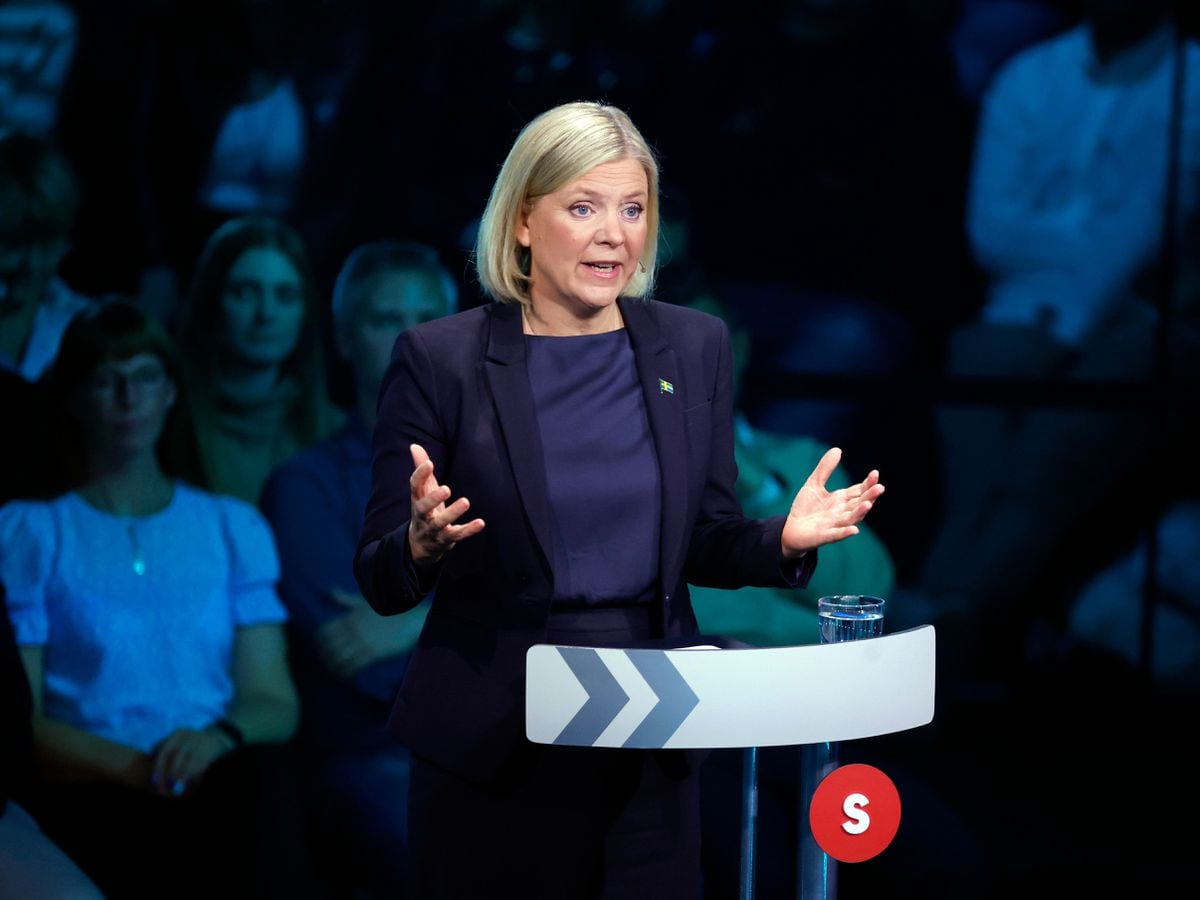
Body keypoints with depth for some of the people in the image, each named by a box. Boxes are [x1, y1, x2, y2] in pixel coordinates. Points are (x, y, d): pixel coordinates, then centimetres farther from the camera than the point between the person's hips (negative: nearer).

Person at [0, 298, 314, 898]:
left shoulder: (234, 528, 23)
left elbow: (275, 702, 14)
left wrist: (223, 735, -12)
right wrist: (135, 766, -16)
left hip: (223, 783, 3)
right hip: (92, 798, -3)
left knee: (258, 775, -38)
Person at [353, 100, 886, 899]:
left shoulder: (695, 347, 3)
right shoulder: (441, 358, -7)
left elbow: (704, 547, 10)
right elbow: (381, 583, -4)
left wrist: (782, 540, -10)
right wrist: (423, 543, -26)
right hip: (491, 746, -3)